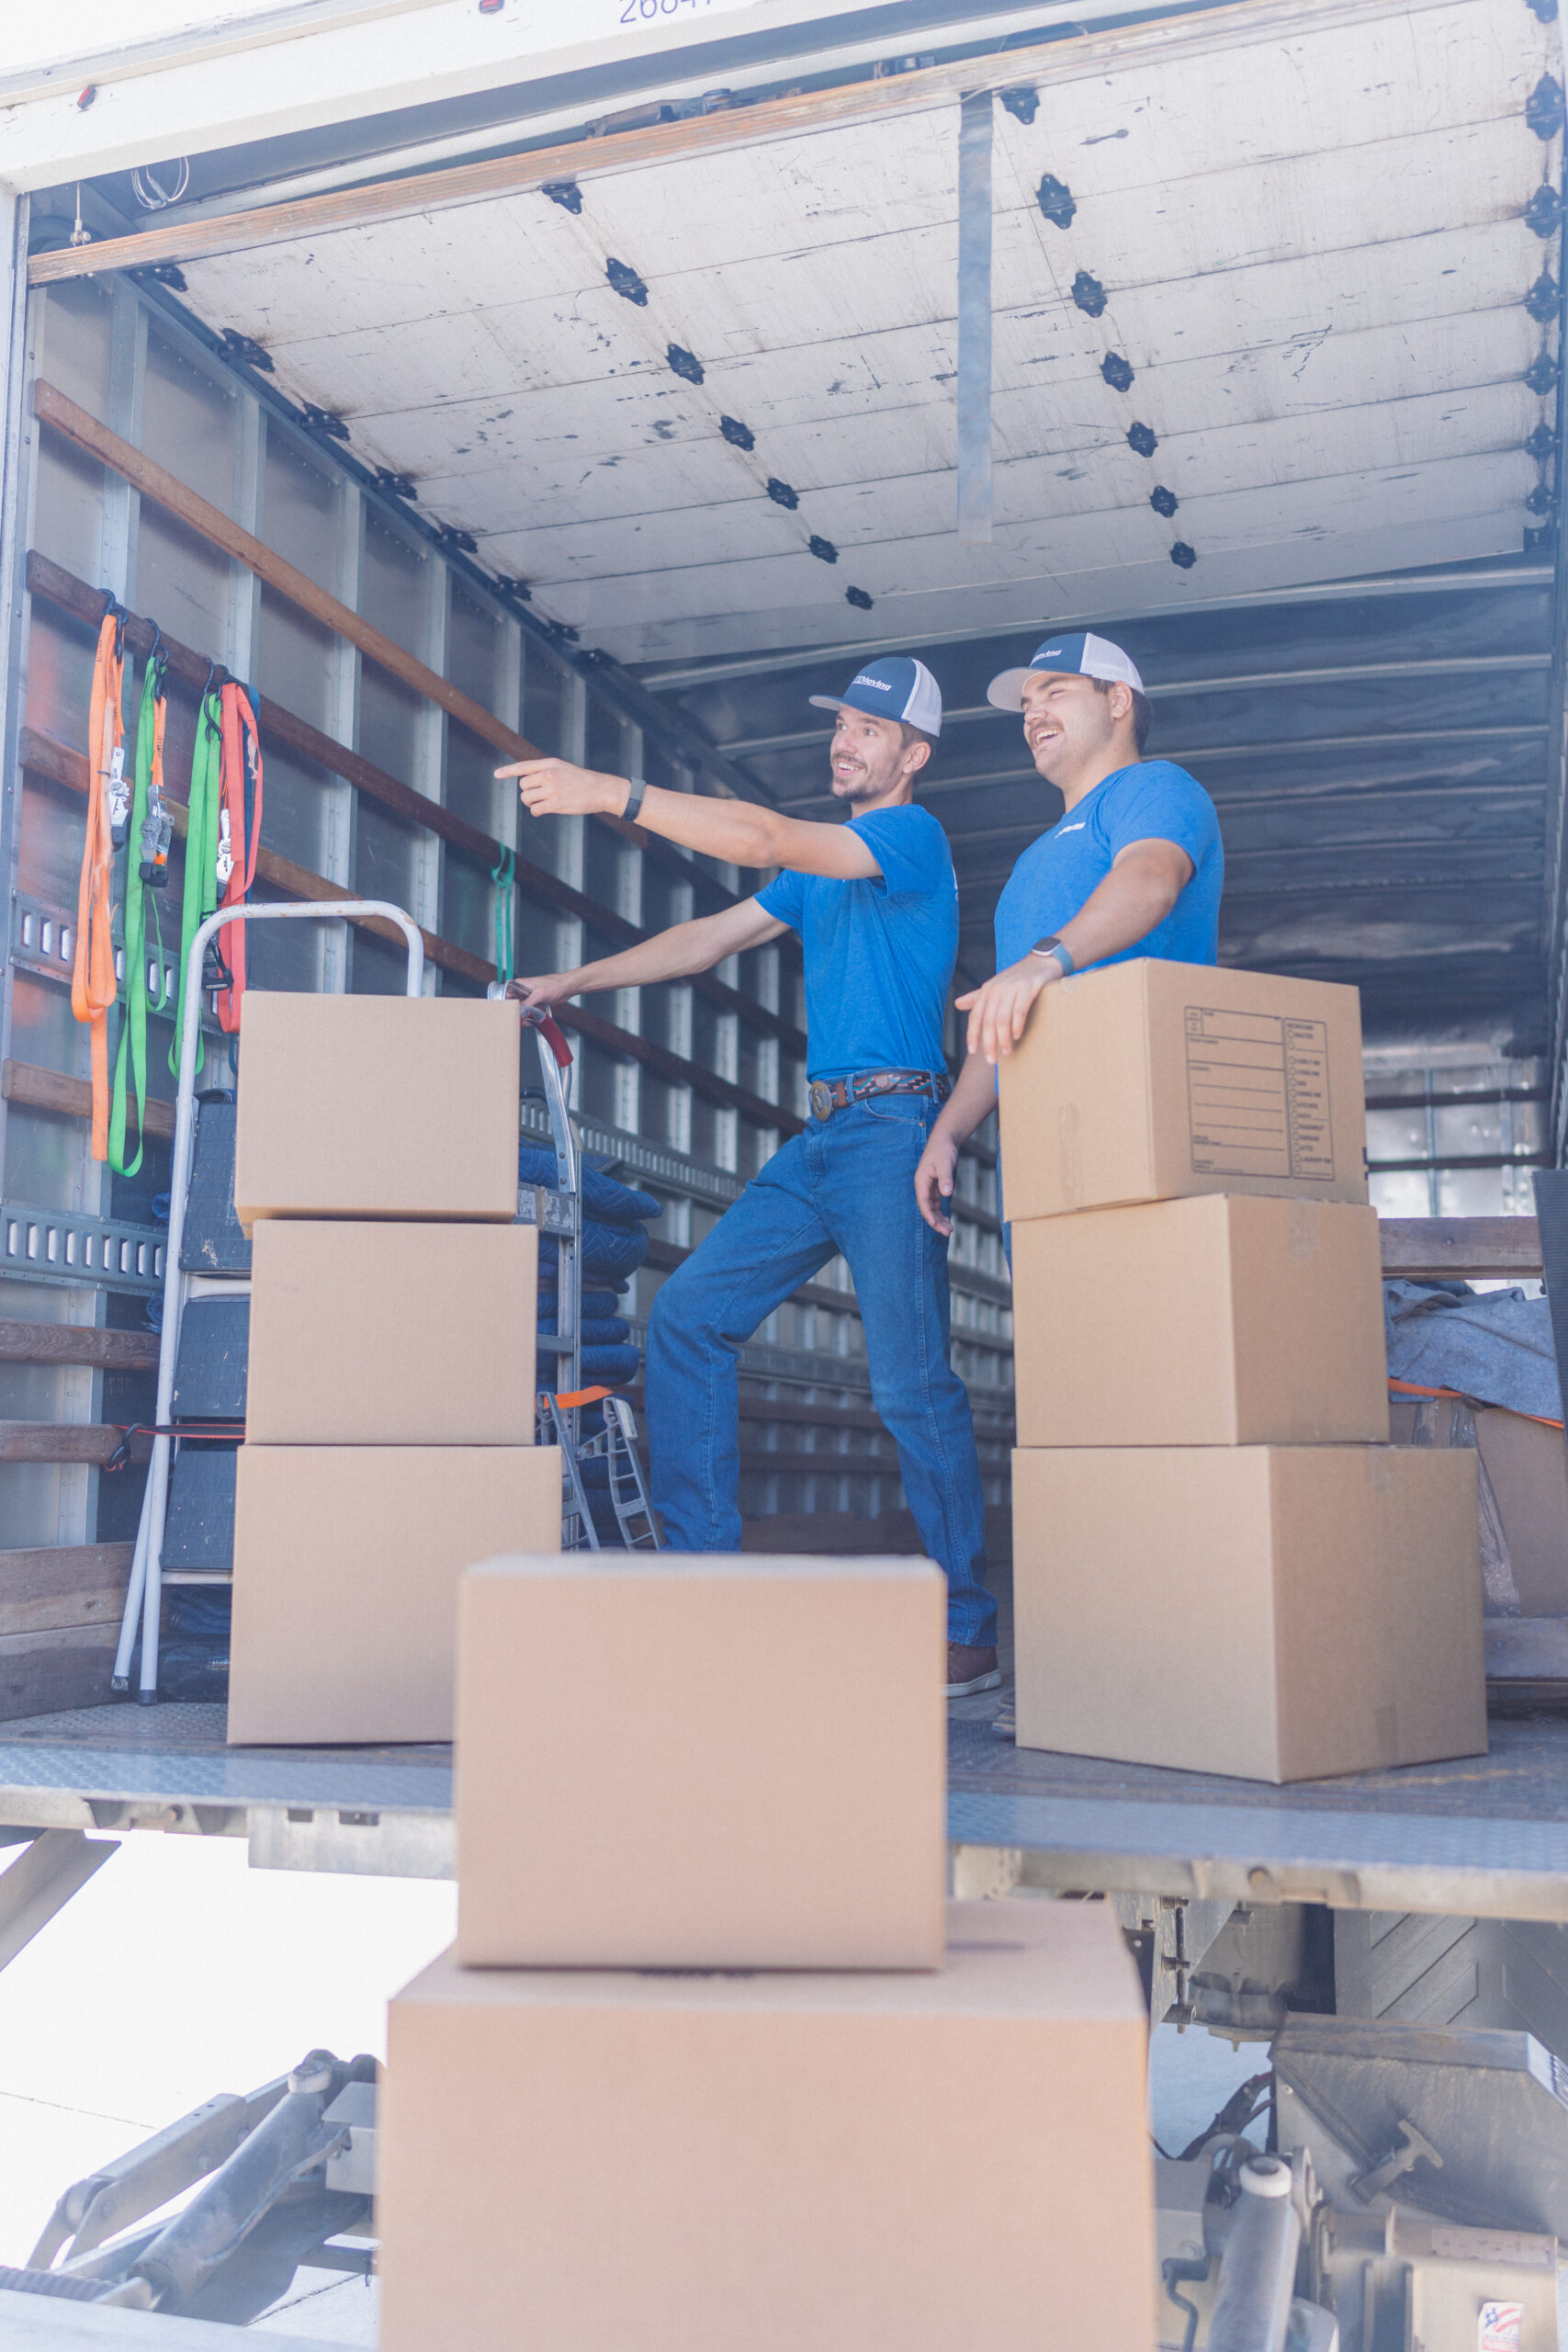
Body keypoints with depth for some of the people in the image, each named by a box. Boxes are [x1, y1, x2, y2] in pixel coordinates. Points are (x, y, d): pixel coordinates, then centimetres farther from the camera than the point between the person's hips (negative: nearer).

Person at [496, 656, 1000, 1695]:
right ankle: (702, 1564, 8)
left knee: (912, 1383, -10)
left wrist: (613, 793, -19)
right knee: (690, 1317, 2)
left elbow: (765, 838, -17)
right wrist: (574, 982, 17)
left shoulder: (916, 836, -4)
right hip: (819, 1138, 9)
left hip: (890, 1127, -9)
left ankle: (968, 1631, -1)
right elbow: (708, 938, 23)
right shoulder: (822, 868, 24)